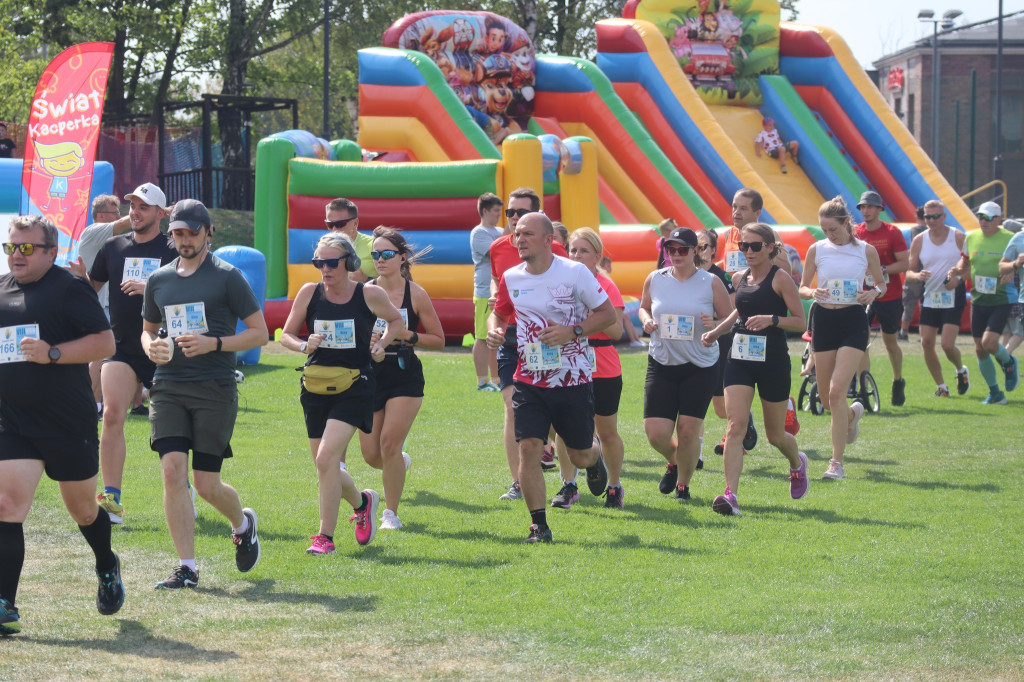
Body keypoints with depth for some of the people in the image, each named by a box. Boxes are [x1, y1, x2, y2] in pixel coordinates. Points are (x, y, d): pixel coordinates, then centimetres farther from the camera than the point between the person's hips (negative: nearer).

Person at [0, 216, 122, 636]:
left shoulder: (70, 289, -6)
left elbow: (105, 342, -11)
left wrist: (52, 353, -20)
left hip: (68, 423, -3)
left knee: (82, 507, 14)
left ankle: (107, 569, 44)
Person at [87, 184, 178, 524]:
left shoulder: (172, 250, -2)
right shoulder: (113, 247, 9)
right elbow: (91, 287, 18)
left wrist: (150, 288, -24)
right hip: (122, 347, 2)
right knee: (112, 415, -16)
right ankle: (111, 497, -19)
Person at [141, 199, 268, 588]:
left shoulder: (227, 277, -1)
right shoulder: (158, 280, 12)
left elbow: (259, 333, -1)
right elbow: (148, 329, 25)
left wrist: (213, 343, -14)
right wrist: (151, 347, 1)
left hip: (215, 390, -4)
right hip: (168, 387, 4)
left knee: (207, 485, -2)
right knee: (172, 471, -12)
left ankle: (242, 523, 33)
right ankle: (186, 568, -6)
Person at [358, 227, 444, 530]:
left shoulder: (416, 294, -3)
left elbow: (439, 340, 1)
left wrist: (407, 335, -14)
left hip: (405, 378, -3)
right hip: (371, 376, 3)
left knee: (389, 443, -13)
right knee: (371, 454, 3)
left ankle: (391, 513, 2)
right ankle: (401, 462, 40)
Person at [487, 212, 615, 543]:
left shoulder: (575, 272, -9)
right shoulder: (511, 278, 1)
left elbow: (608, 314, -4)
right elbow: (499, 312, 18)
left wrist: (572, 331, -18)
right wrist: (494, 330, -6)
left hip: (573, 379, -2)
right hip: (529, 382, 2)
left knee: (580, 456, 9)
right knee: (528, 448, -13)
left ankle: (594, 459, 48)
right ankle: (539, 524, -5)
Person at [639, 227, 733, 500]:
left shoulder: (711, 283, -3)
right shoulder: (655, 279, 4)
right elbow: (644, 306, 21)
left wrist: (714, 324, -19)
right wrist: (646, 319, -2)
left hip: (700, 367, -2)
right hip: (661, 365, 2)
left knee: (688, 429, -5)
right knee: (656, 432, -5)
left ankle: (683, 484, 19)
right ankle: (674, 462, 31)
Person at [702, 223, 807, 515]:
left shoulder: (780, 279, -8)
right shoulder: (741, 278, 9)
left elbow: (800, 322, -9)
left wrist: (772, 319, -25)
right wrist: (716, 332, 14)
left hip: (773, 362, -4)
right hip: (739, 359, 4)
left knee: (775, 435, 11)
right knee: (735, 426, -14)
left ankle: (797, 464, 45)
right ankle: (730, 495, -21)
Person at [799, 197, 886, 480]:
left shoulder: (866, 250, 0)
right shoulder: (817, 249, 3)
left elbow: (881, 284, 12)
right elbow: (802, 288, 9)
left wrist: (873, 293, -11)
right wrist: (813, 292, -15)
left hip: (853, 321, -3)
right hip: (823, 320, 3)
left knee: (836, 392, -15)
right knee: (826, 397, 8)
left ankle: (837, 462, -10)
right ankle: (852, 414, 45)